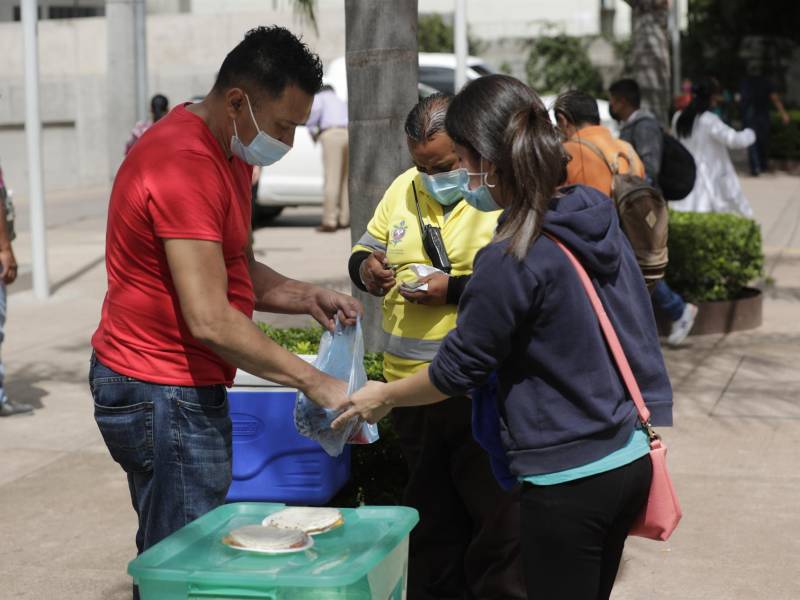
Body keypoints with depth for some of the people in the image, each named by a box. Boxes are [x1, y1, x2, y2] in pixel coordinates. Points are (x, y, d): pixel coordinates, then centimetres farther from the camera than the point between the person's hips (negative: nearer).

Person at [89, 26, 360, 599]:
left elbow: (236, 270, 17)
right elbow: (210, 321, -25)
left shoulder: (227, 153, 12)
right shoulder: (185, 165, -21)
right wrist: (315, 382, -19)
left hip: (183, 389, 10)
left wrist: (307, 297, -1)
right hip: (164, 395, -10)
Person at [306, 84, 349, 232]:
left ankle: (329, 222, -14)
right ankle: (344, 219, 14)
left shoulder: (320, 97, 16)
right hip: (349, 134, 6)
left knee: (332, 179, -10)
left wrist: (313, 131, 10)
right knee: (345, 179, 12)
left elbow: (315, 109, -4)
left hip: (331, 134, -6)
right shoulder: (341, 101, 35)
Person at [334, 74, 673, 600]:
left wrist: (383, 397, 6)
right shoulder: (599, 216, 2)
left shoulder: (512, 260, -21)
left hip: (568, 479, -8)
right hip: (631, 458, 8)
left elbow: (456, 371, -10)